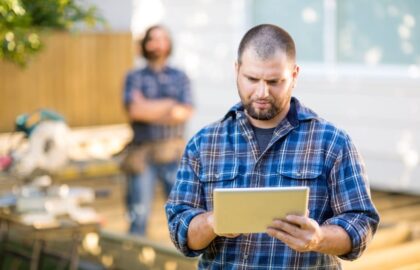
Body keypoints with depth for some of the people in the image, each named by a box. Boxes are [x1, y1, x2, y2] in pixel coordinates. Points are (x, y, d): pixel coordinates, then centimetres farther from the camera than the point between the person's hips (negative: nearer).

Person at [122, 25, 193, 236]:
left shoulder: (180, 77, 12)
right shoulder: (134, 78, 8)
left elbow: (185, 113, -3)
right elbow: (134, 110, -9)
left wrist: (148, 108, -7)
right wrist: (170, 103, -4)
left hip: (173, 153, 1)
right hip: (142, 153, -1)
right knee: (139, 212, 0)